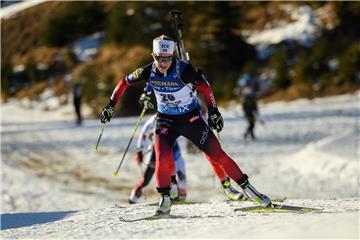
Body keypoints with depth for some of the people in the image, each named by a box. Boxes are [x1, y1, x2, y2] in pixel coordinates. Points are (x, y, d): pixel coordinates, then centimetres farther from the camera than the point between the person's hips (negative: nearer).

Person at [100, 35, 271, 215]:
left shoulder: (183, 70, -25)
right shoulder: (148, 72, -14)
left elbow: (204, 87, -13)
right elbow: (125, 82, 2)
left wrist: (213, 111, -14)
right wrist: (111, 105, 5)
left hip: (191, 118, -2)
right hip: (165, 120, 2)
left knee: (217, 155, -5)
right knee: (162, 159, -19)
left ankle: (246, 187, 6)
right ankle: (165, 200, -1)